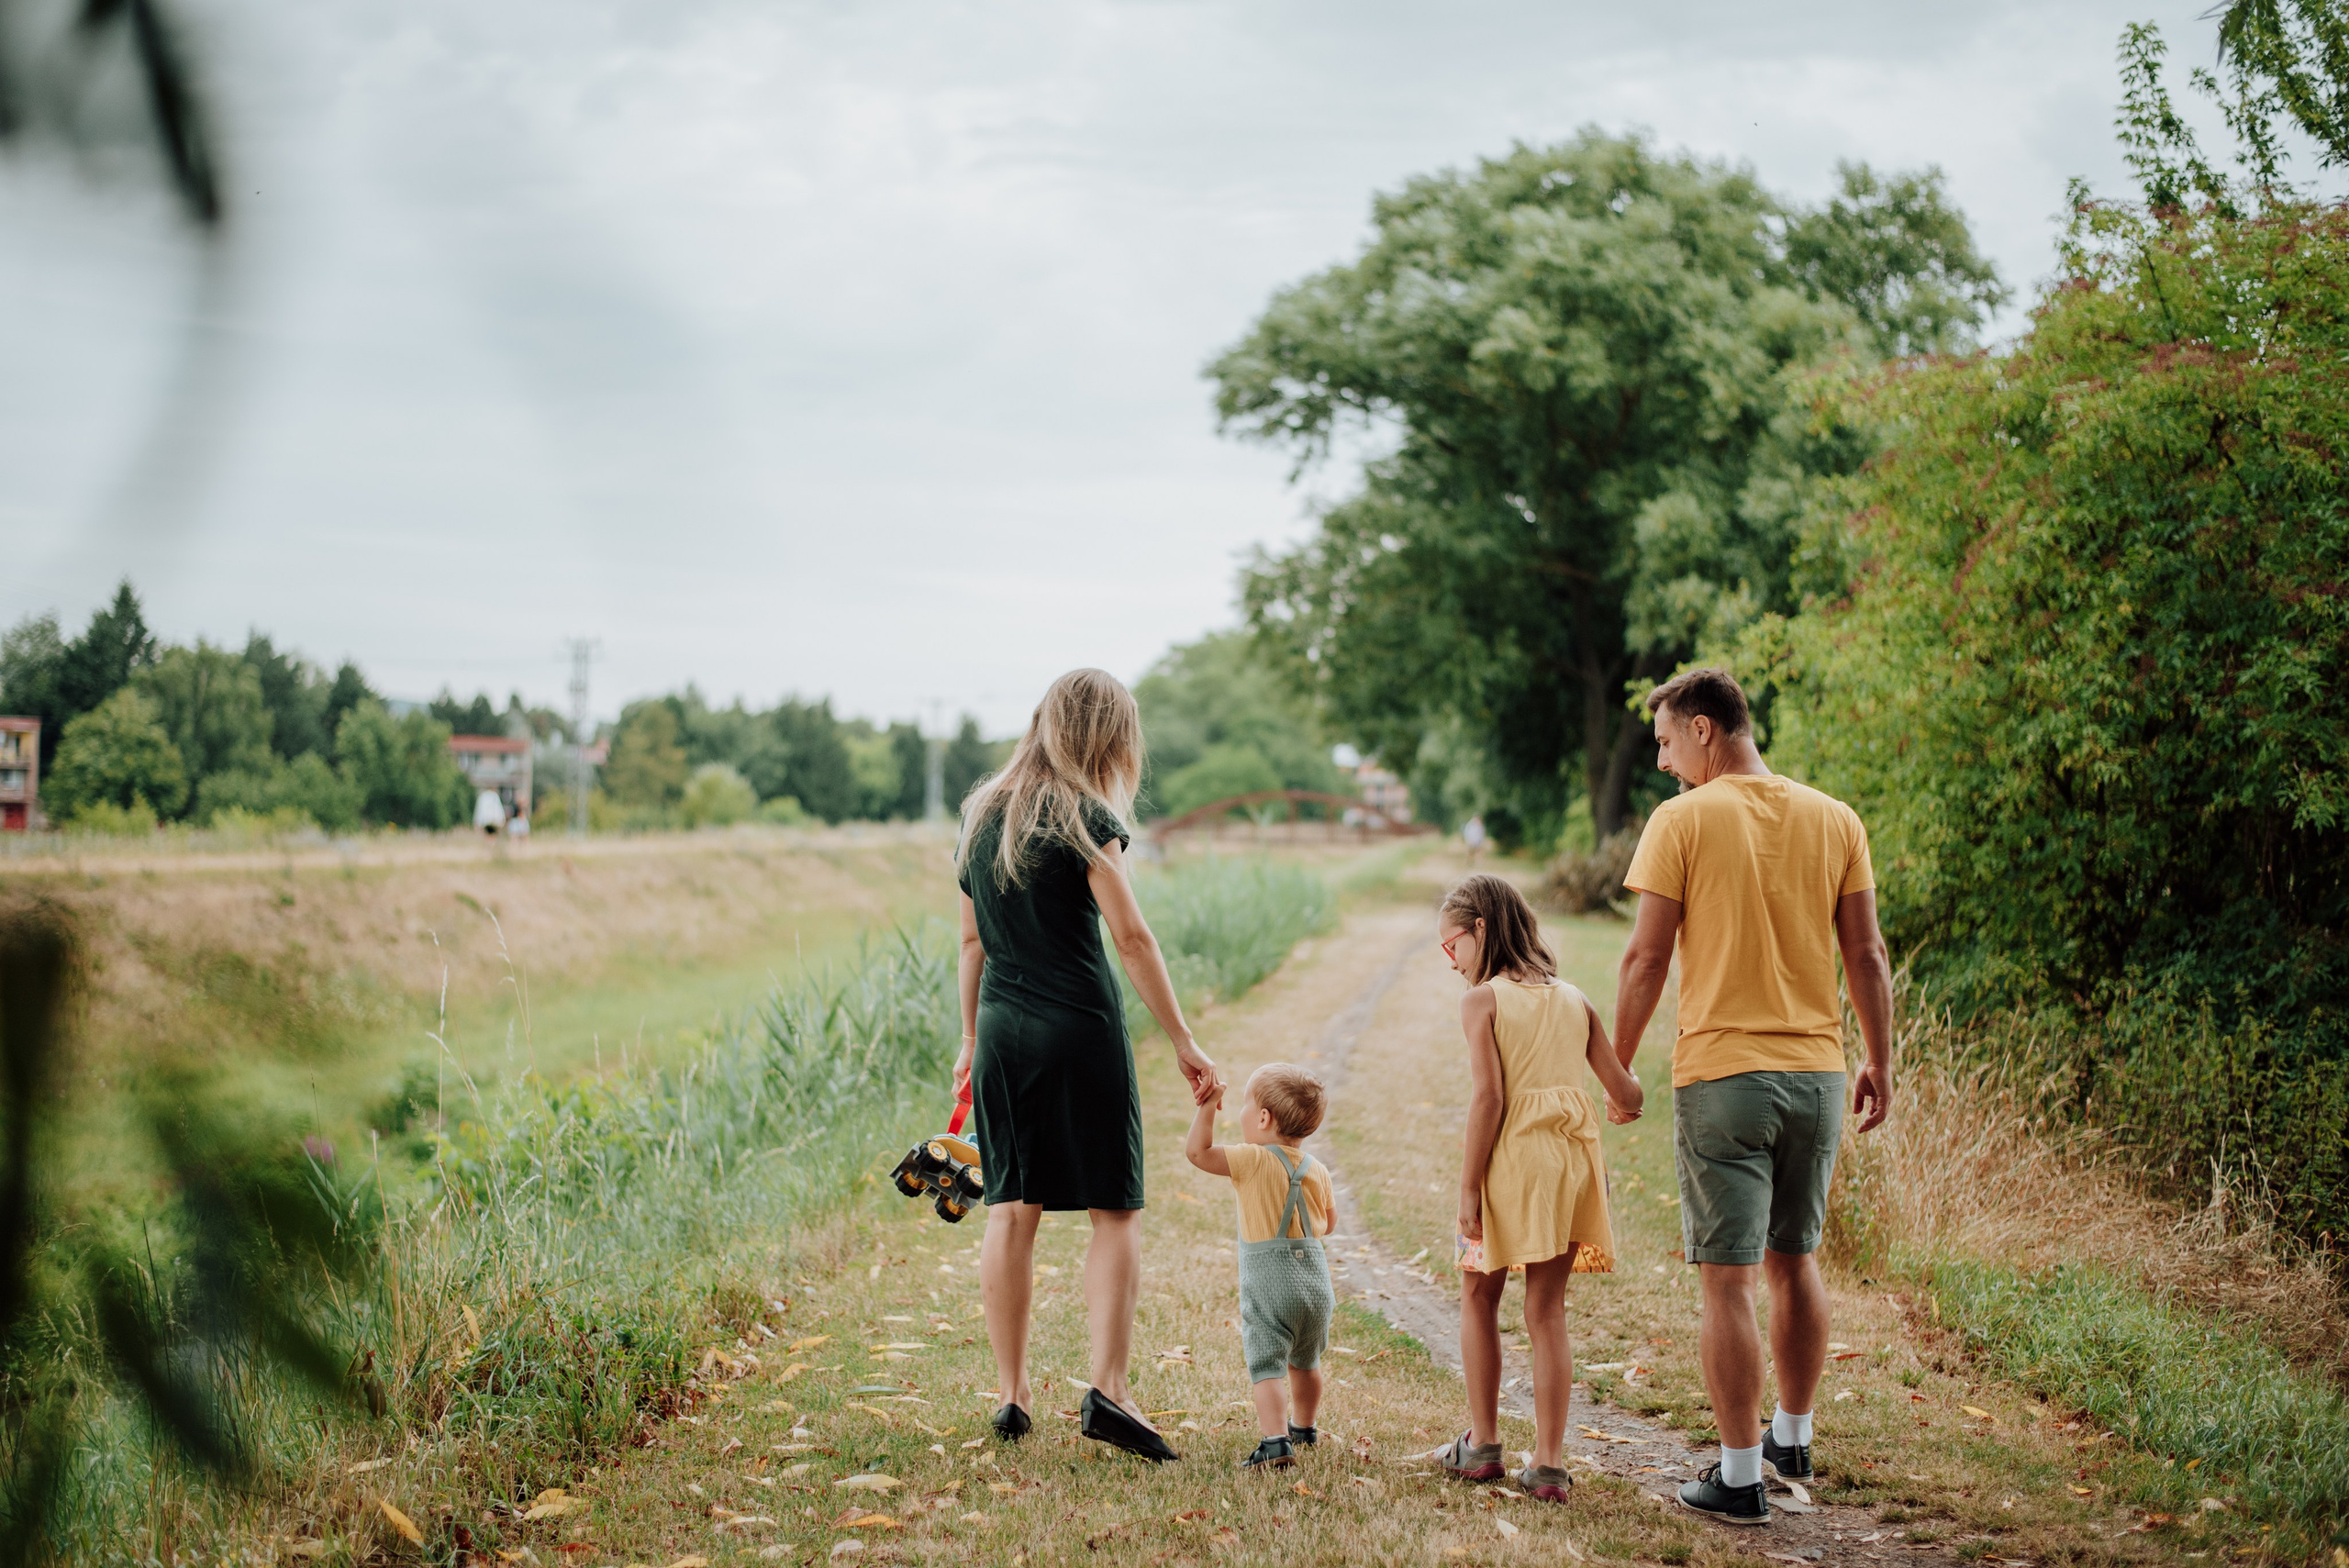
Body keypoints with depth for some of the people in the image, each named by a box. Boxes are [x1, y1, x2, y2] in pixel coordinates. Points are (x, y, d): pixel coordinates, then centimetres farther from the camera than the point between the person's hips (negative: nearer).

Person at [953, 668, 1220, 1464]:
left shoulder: (982, 815, 11)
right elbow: (1131, 936, -12)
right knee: (1115, 1211, 1)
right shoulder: (1083, 817, -8)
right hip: (1081, 1028, -6)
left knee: (1011, 1211, 9)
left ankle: (1011, 1394, 11)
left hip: (1003, 1031, 6)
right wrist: (1184, 1043, -9)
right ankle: (1107, 1388, -9)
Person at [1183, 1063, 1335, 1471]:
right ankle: (1303, 1428, 41)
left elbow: (1197, 1151, -16)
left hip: (1268, 1283, -7)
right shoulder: (1316, 1170, 6)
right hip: (1315, 1277, 7)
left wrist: (1208, 1106, -10)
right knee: (1305, 1362, 24)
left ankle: (1276, 1441, -22)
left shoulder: (1253, 1161, -13)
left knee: (1266, 1366, -9)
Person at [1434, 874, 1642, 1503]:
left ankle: (1482, 1445, 21)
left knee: (1479, 1300, 15)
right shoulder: (1573, 999, 10)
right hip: (1571, 1160, 4)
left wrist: (1468, 1190, -11)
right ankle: (1548, 1463, 6)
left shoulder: (1482, 999, -4)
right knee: (1547, 1312, 10)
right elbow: (1625, 1092, 6)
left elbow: (1488, 1097, -14)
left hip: (1510, 1161, -4)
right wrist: (1624, 1106, 31)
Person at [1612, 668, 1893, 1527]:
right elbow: (1867, 956, 5)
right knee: (1794, 1262, 19)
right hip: (1816, 1073, 5)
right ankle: (1791, 1439, 33)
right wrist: (1879, 1065, 15)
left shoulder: (1682, 820, -7)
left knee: (1728, 1280, 1)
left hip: (1720, 1075, -5)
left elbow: (1645, 958, -8)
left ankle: (1739, 1478, 5)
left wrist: (1616, 1066, 3)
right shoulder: (1835, 821, 5)